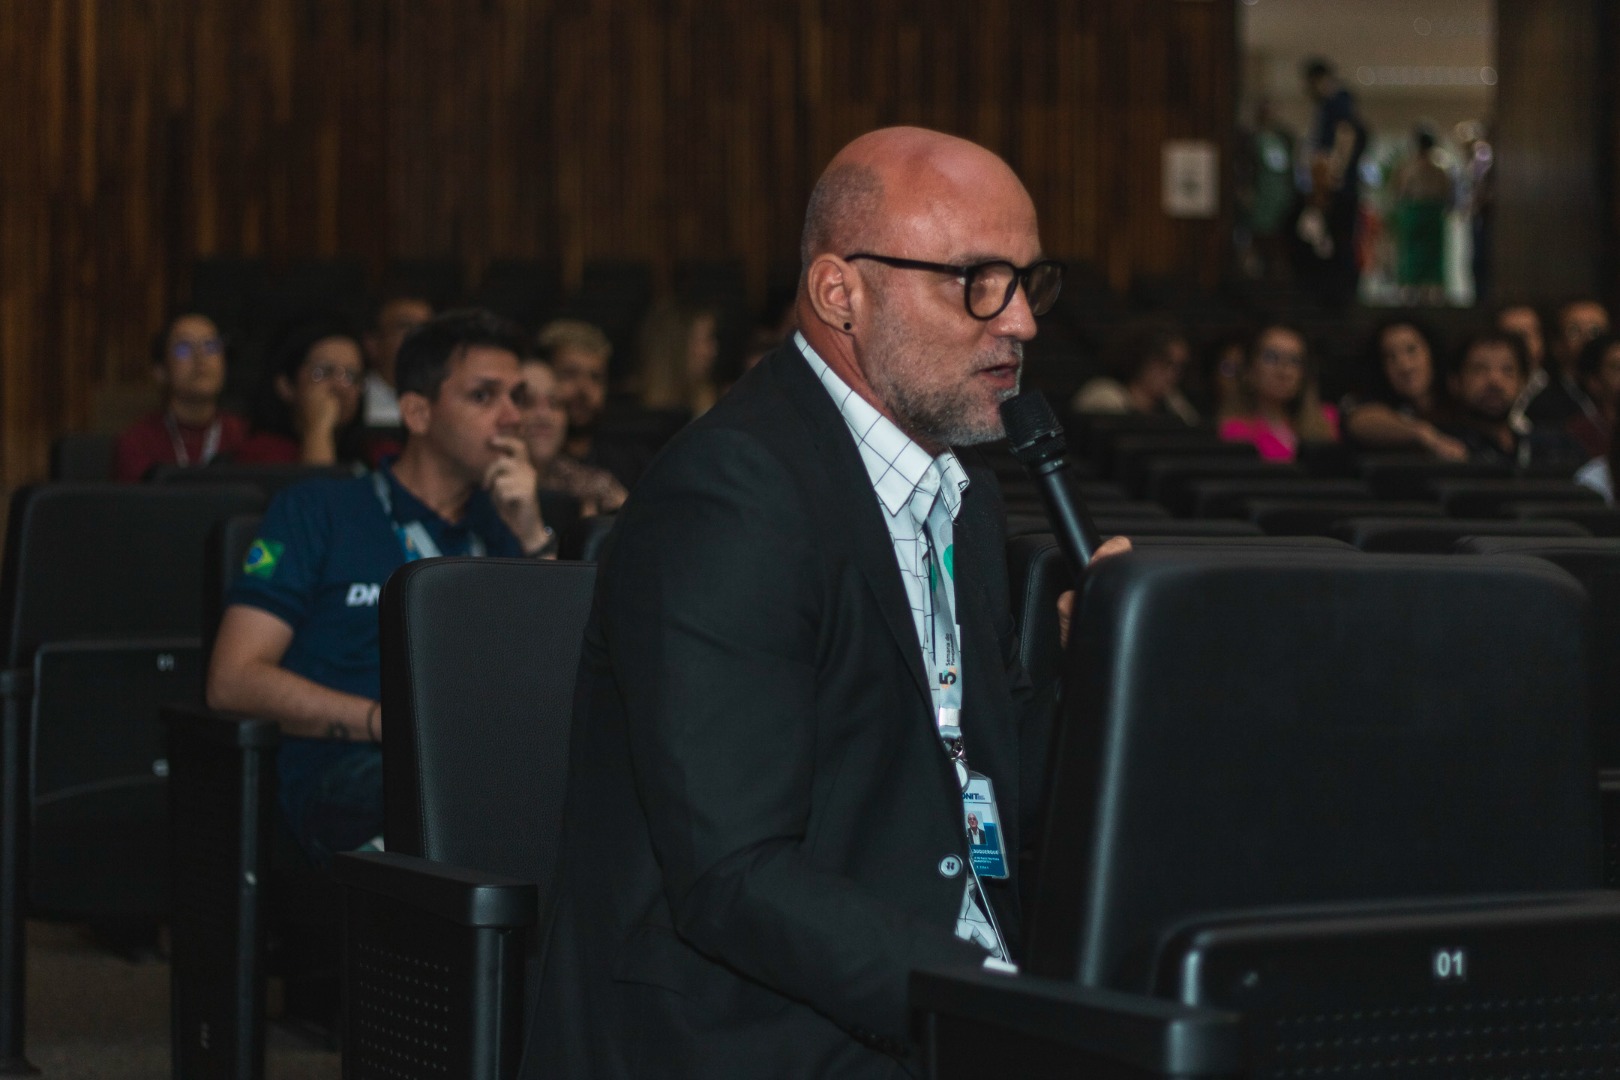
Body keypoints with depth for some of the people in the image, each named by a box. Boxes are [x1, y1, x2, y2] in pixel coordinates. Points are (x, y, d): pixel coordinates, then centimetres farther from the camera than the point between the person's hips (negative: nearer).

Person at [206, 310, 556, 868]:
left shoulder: (501, 529, 28)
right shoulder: (319, 512, 15)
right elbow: (233, 679, 3)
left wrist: (532, 536, 9)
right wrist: (392, 721, -8)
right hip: (344, 772, -3)